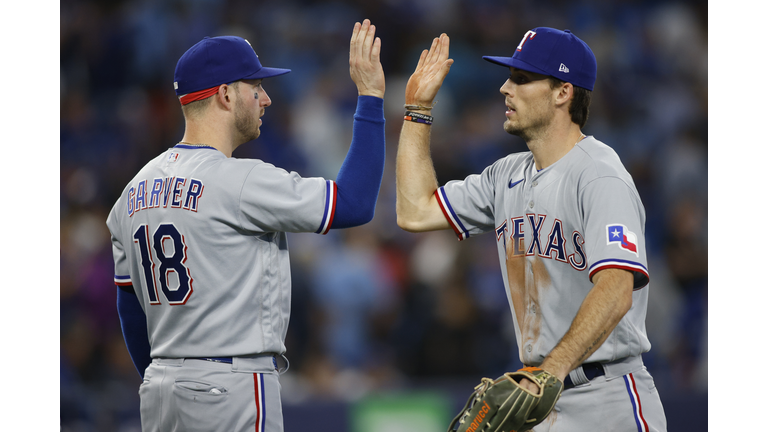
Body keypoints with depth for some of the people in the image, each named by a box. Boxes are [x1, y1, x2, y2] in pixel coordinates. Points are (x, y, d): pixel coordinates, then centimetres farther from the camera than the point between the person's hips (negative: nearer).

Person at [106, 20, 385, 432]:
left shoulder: (138, 188, 11)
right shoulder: (239, 181, -14)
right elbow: (354, 204, -14)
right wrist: (370, 96, -8)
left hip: (159, 391, 8)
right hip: (232, 390, -8)